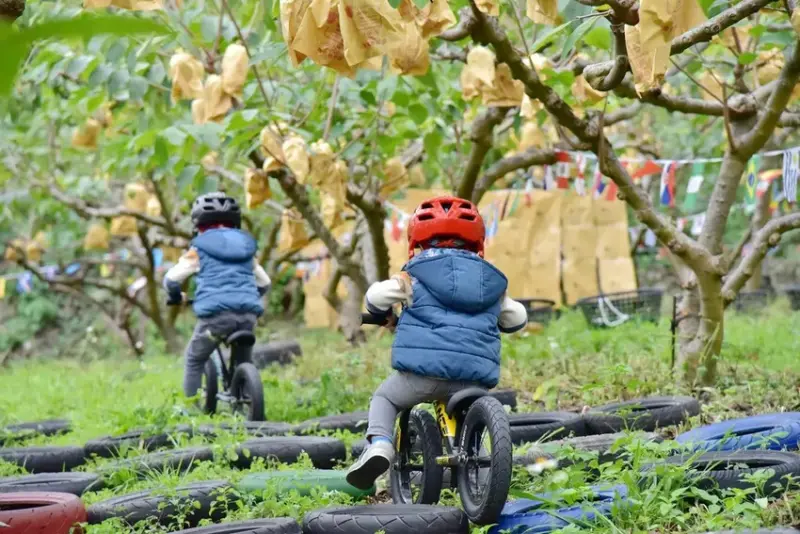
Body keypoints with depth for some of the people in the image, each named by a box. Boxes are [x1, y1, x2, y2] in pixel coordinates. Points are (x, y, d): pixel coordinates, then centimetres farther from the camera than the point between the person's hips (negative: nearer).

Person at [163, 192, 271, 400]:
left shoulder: (200, 248, 9)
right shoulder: (246, 246, 22)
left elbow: (171, 279, 9)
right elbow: (264, 283, 29)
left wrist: (175, 296, 30)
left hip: (215, 313, -4)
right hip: (249, 314, 4)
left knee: (194, 360, 15)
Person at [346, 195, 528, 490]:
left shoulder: (415, 275, 10)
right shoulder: (491, 280, 23)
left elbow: (377, 295, -1)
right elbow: (517, 317, 31)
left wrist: (383, 314, 23)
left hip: (424, 368, -3)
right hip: (475, 376, 3)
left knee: (384, 398, 19)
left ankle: (379, 445, -6)